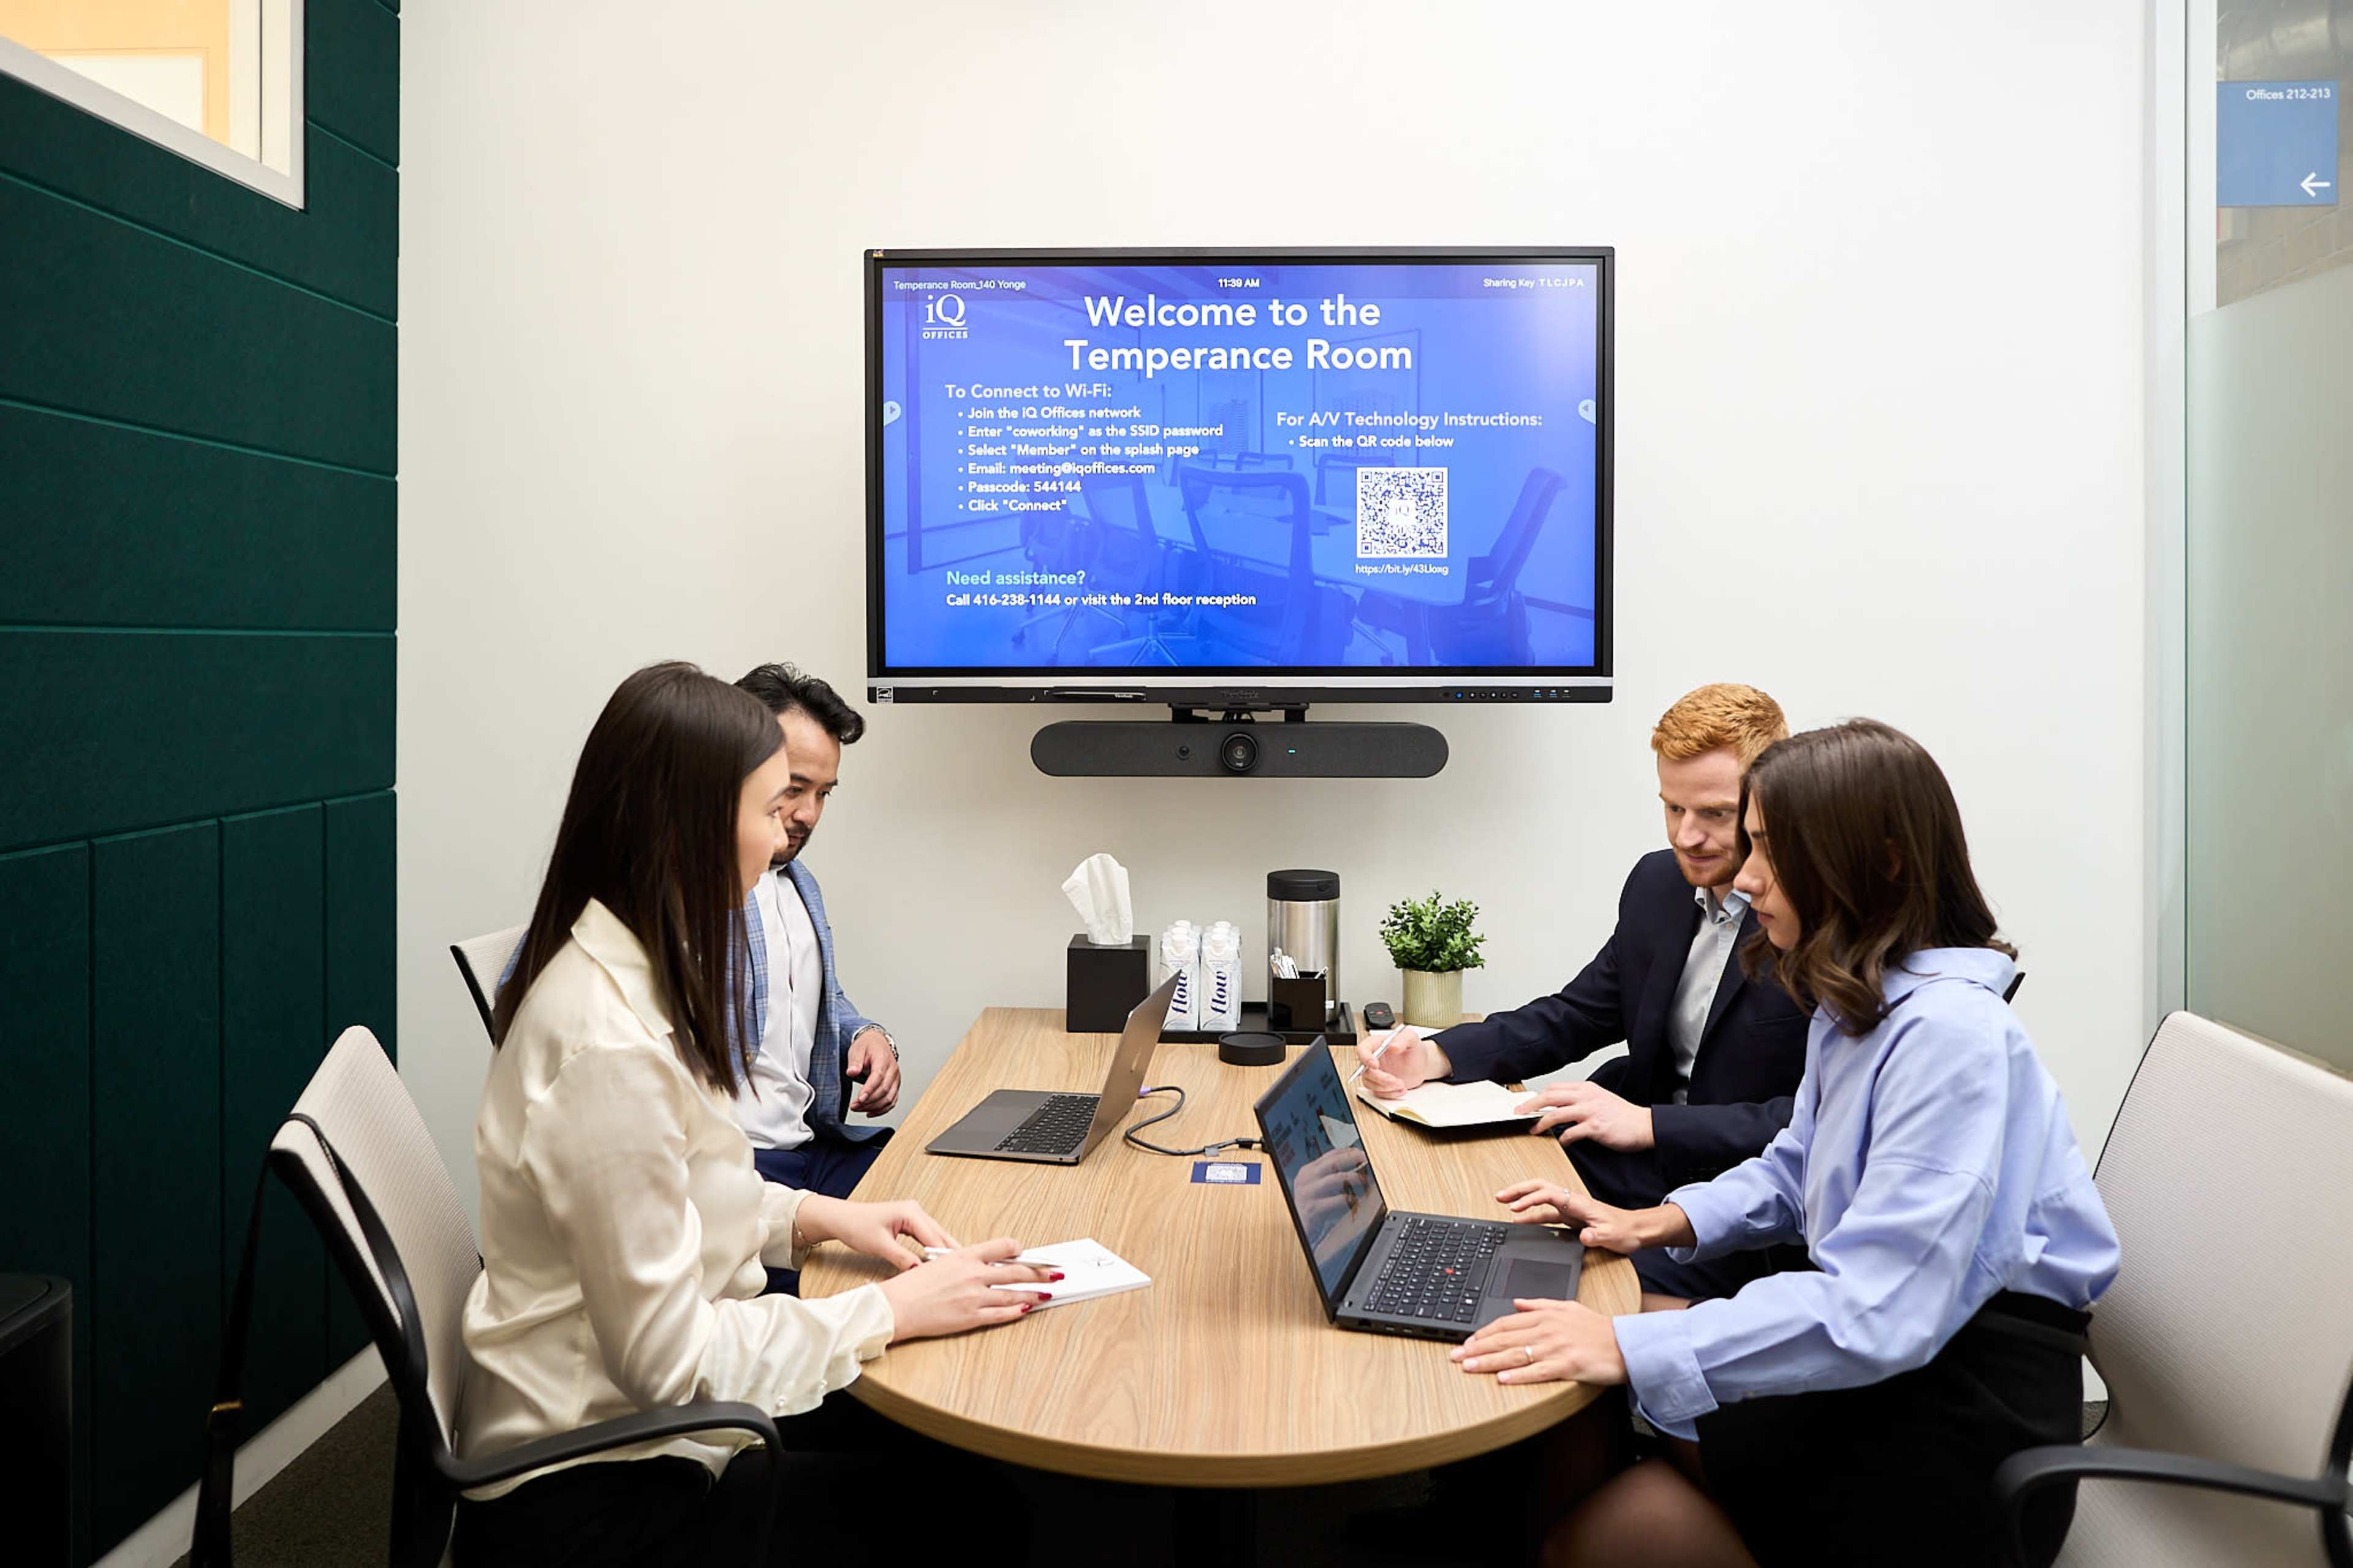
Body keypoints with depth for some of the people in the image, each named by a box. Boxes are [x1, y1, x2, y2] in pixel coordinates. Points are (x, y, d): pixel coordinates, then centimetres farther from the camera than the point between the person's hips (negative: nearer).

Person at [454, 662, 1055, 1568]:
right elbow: (668, 1358, -23)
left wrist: (815, 1217, 2)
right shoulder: (609, 1049, -28)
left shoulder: (628, 973, 3)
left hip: (627, 1412, 9)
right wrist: (892, 1310, -17)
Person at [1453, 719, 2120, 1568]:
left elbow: (1877, 1313, -32)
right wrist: (1659, 1223, 4)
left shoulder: (1949, 1033, -25)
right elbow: (1795, 1174, 21)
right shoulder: (1854, 1002, 9)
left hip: (1964, 1409, -9)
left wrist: (1633, 1347, -34)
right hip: (1884, 1353, 9)